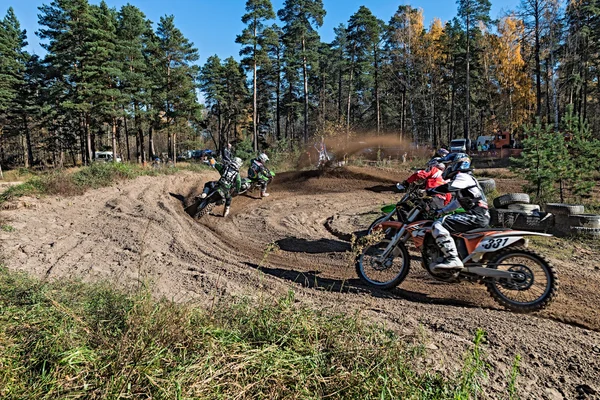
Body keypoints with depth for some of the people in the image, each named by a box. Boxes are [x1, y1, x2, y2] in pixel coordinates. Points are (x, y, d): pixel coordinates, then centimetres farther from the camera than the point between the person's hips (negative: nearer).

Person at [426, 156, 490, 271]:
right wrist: (440, 211, 33)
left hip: (476, 216, -11)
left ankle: (453, 259, -31)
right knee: (444, 222, 28)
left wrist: (430, 191, -10)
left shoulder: (463, 176, -3)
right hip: (481, 216, 11)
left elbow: (448, 187, -21)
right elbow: (457, 202, 35)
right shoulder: (465, 179, 28)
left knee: (438, 226, -23)